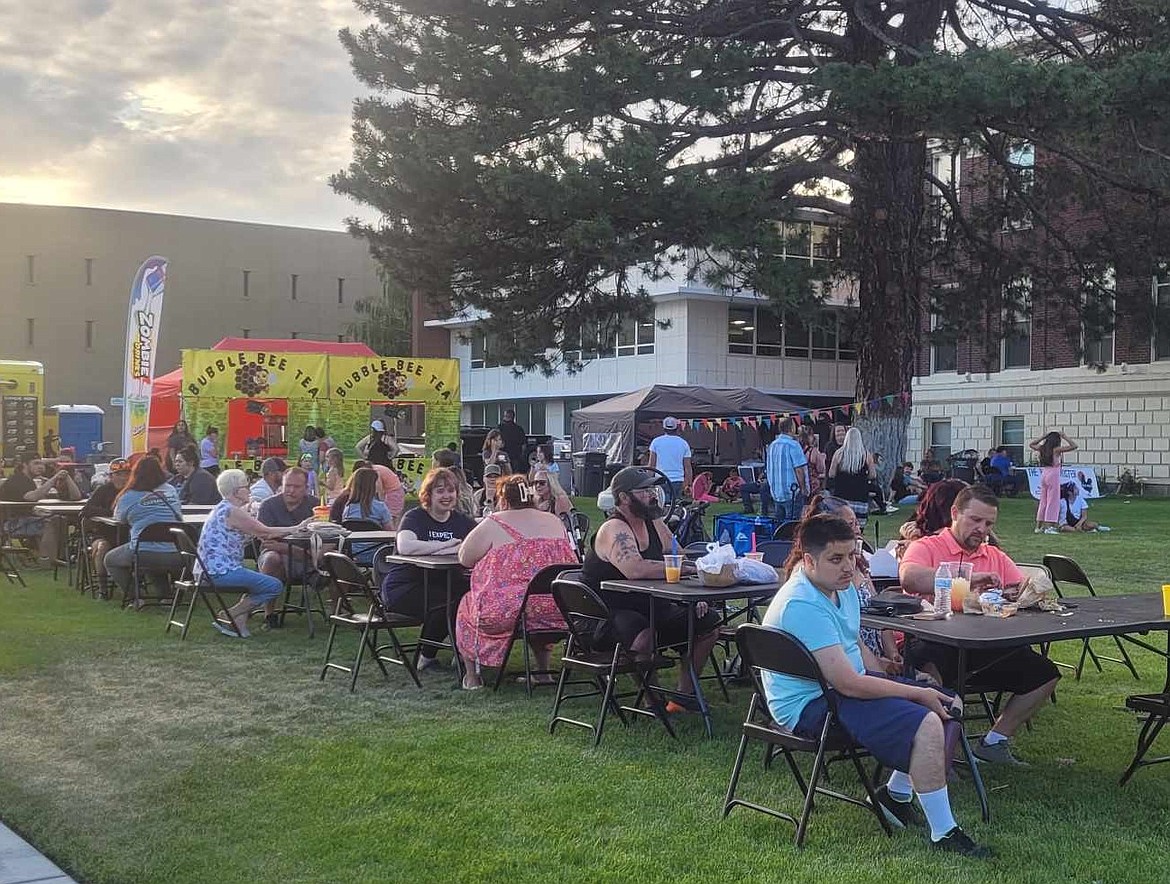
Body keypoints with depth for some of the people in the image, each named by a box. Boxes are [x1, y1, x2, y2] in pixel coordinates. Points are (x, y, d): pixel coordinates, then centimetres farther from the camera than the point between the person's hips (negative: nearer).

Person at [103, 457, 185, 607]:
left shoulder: (129, 497, -2)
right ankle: (165, 595, 20)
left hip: (143, 554, -4)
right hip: (175, 558, 4)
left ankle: (134, 597, 12)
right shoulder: (171, 491, 9)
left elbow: (118, 517, 15)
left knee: (110, 559, 24)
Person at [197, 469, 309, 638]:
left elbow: (255, 533, 19)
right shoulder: (232, 511, -13)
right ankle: (228, 617, -5)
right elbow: (263, 532, -11)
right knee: (275, 587, -12)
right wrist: (295, 528, -1)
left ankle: (239, 620, 8)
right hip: (220, 571, -11)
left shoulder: (222, 508, 17)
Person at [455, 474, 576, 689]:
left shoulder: (493, 524, -4)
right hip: (557, 615, 4)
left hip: (507, 612, -4)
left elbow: (465, 558, 2)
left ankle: (472, 677, 25)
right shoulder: (554, 521, 10)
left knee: (467, 605, 25)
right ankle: (544, 672, 37)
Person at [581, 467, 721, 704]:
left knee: (709, 622, 2)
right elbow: (635, 570, -37)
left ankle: (684, 694, 11)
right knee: (644, 637, -38)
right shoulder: (614, 530, -19)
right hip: (608, 614, -9)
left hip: (649, 607, 9)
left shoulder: (654, 524, 8)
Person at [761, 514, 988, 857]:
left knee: (949, 705, 10)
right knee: (927, 725, -26)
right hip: (812, 706, -11)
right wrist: (917, 694, -18)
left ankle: (897, 792, 21)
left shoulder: (843, 588, 6)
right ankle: (943, 835, -13)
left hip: (849, 682, 11)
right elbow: (849, 684, -28)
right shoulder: (802, 606, -27)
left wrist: (891, 685, 7)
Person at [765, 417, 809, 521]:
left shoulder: (772, 445, 9)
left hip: (776, 493, 7)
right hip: (792, 492, -7)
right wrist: (804, 489, -7)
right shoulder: (793, 445, -14)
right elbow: (799, 469, -16)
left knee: (779, 521, 12)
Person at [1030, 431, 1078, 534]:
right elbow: (1074, 446, -9)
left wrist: (1043, 437, 20)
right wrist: (1065, 437, 0)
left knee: (1043, 501, 13)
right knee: (1053, 501, -1)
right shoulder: (1057, 449, -10)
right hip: (1053, 475, -6)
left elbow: (1031, 444, 26)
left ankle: (1039, 526, 16)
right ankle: (1049, 527, -4)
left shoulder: (1042, 448, 6)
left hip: (1043, 474, 6)